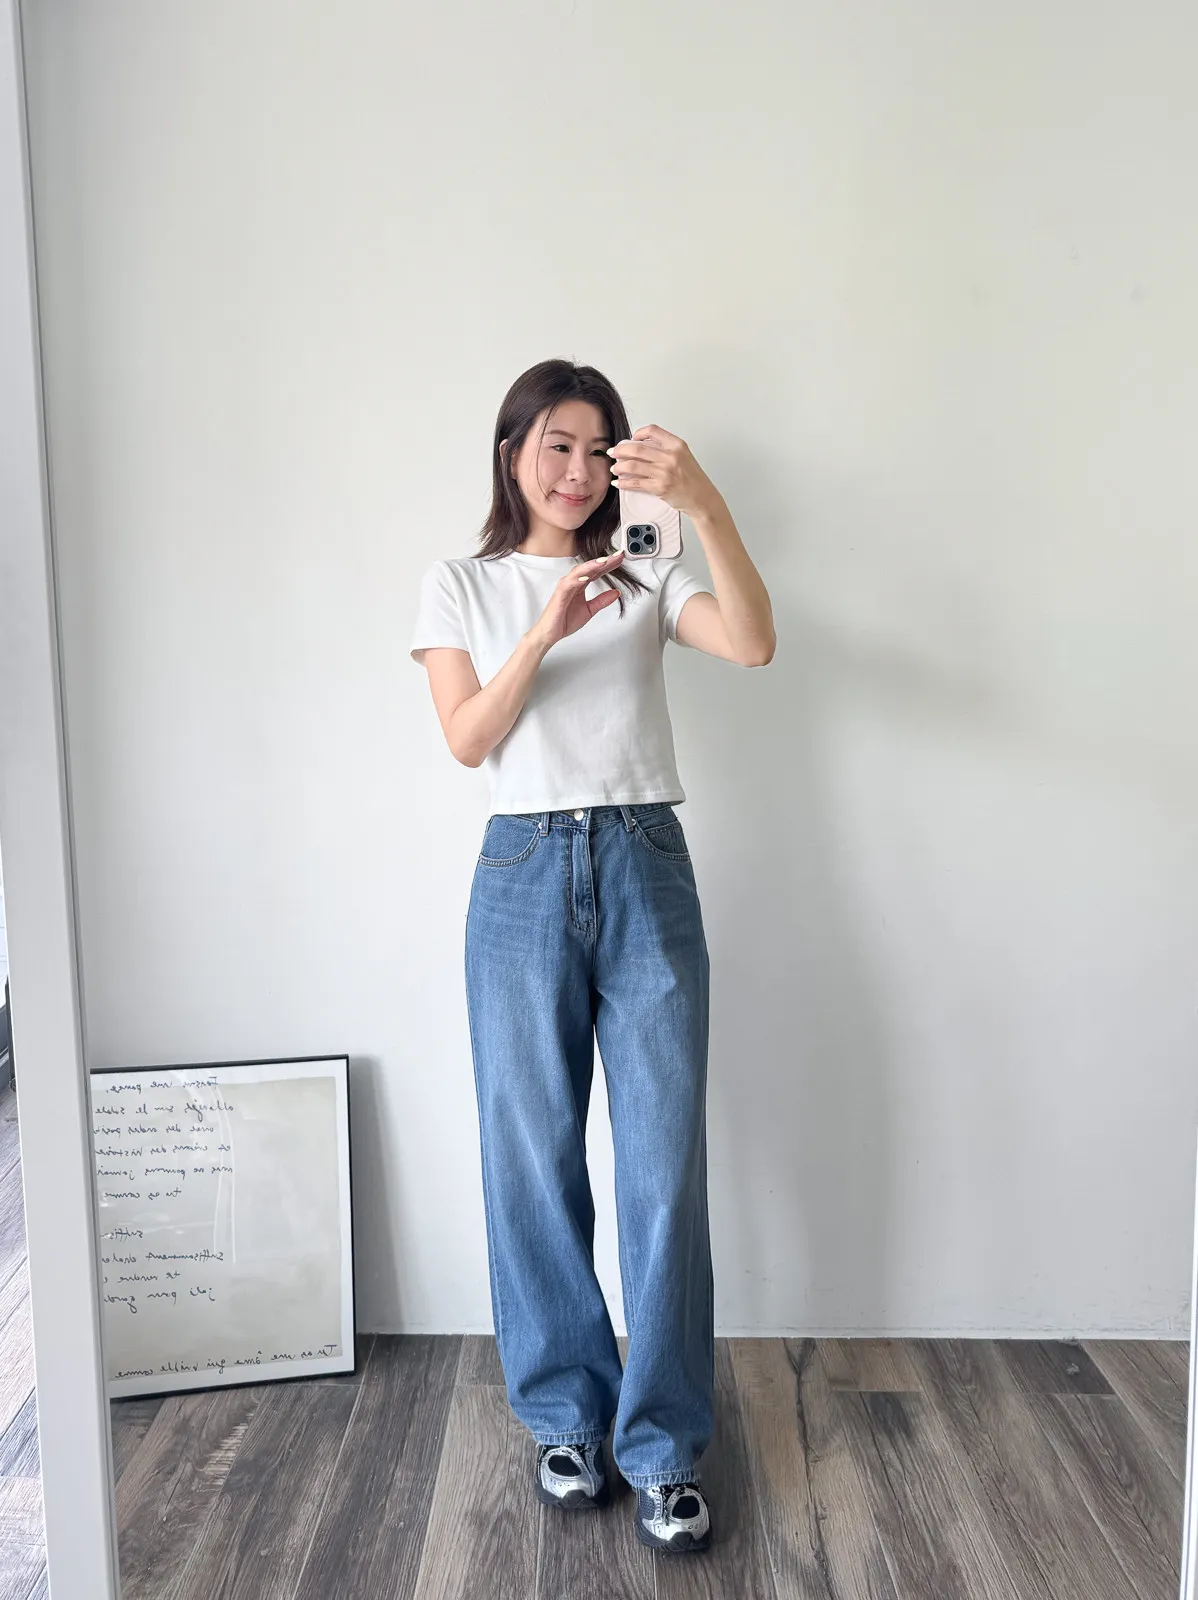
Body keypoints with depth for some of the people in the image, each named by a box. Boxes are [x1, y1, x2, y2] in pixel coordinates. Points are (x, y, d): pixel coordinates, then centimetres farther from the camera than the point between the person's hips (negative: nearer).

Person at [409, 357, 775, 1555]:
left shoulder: (646, 581, 11)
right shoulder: (460, 587, 10)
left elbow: (754, 646, -9)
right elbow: (467, 738, -3)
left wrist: (706, 506, -21)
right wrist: (547, 630, -17)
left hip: (647, 872, 1)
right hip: (524, 877, 0)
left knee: (665, 1162, 0)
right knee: (536, 1159, 7)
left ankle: (662, 1444, 16)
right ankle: (565, 1416, 27)